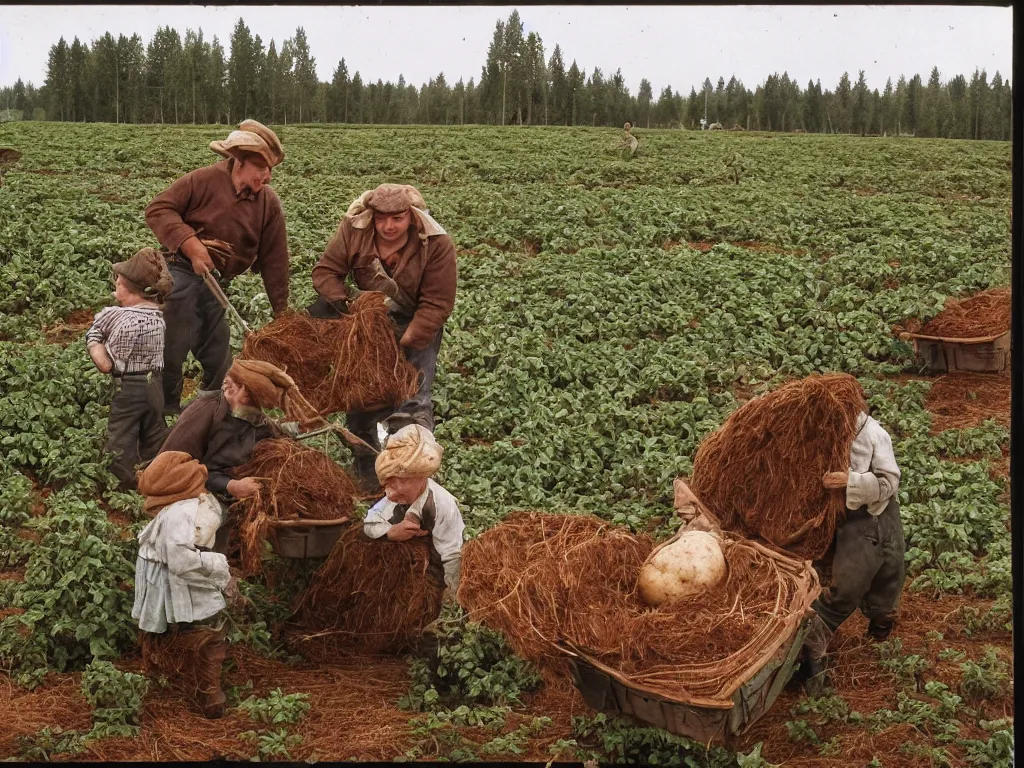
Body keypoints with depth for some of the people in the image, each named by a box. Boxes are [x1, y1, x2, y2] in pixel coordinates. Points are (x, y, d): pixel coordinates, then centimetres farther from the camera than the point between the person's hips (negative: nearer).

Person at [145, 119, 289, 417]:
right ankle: (165, 414, 8)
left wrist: (281, 312, 4)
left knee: (219, 359, 13)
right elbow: (158, 209, -13)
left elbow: (274, 261, 5)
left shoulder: (269, 204, 2)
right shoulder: (205, 180, -11)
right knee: (173, 350, -6)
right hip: (182, 273, -5)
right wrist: (191, 244, -25)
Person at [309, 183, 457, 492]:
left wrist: (405, 342, -28)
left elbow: (436, 304, -23)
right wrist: (343, 304, -28)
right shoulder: (354, 230, -19)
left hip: (416, 327, -3)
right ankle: (366, 469, 23)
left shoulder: (436, 245, -26)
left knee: (411, 402, -13)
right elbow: (325, 270, -10)